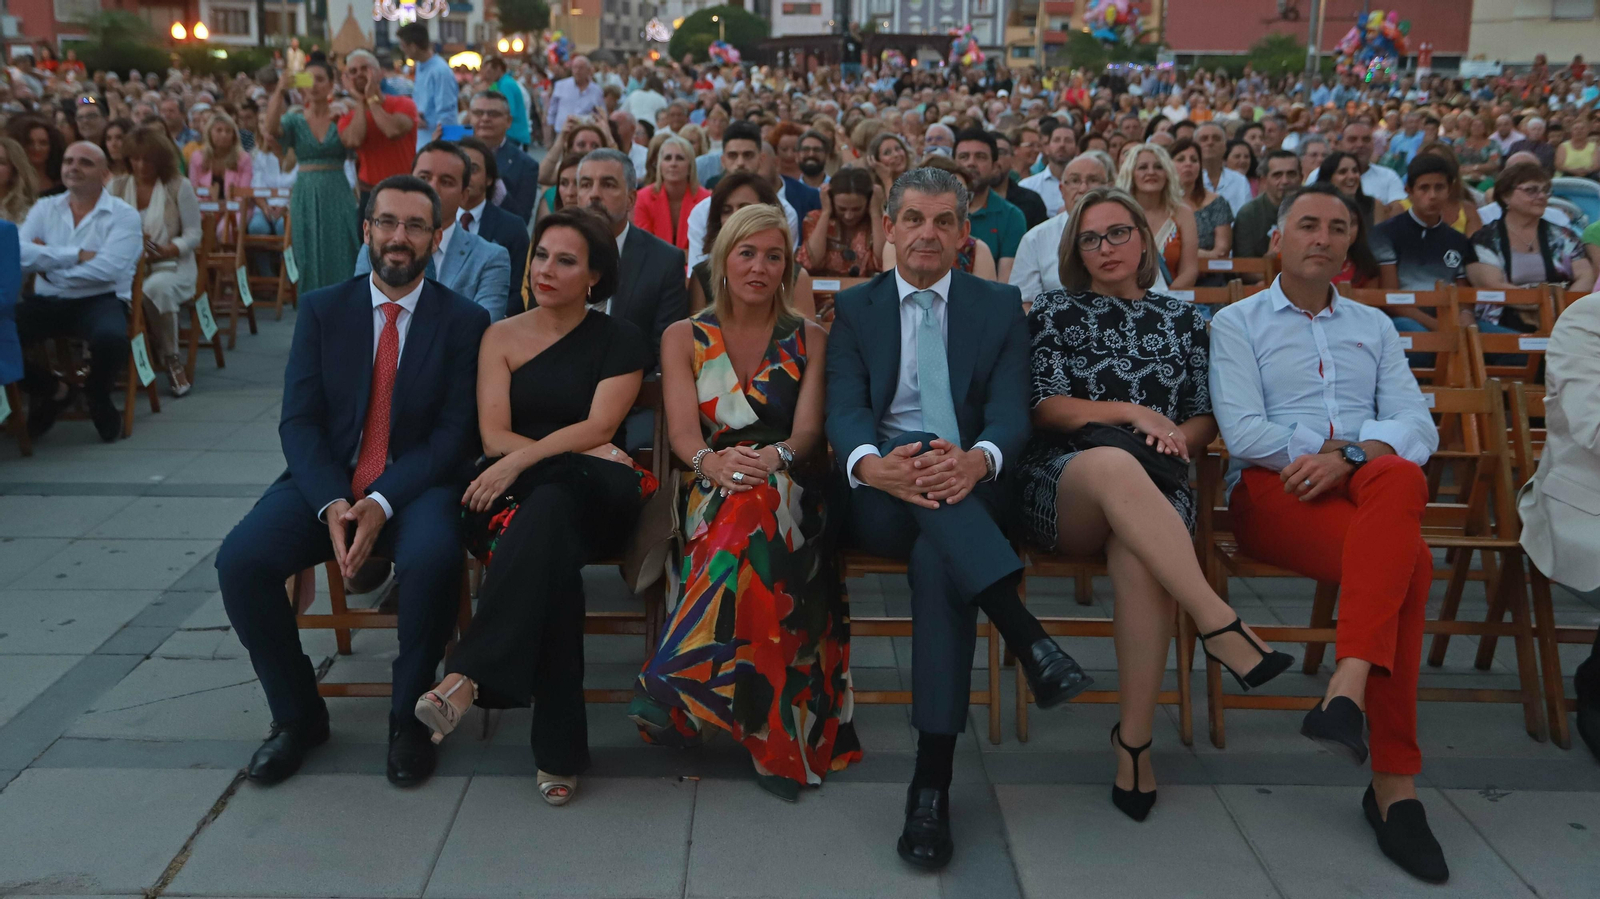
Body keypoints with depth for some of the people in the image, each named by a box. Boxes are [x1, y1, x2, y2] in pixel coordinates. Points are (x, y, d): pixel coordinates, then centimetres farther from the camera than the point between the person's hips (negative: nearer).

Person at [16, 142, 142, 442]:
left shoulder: (123, 215, 0)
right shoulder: (44, 209, 12)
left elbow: (108, 269, -15)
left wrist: (47, 261, -7)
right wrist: (75, 255, -13)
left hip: (100, 300, -3)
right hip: (46, 301, 4)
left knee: (111, 338, -37)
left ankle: (97, 398, 0)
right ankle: (50, 389, 8)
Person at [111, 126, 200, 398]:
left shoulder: (179, 187, 5)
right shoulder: (116, 186, 12)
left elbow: (193, 235, 1)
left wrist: (165, 250, -17)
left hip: (171, 265, -2)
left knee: (156, 288, -38)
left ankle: (171, 358, -19)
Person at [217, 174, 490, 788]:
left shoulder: (464, 320, 1)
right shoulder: (321, 310, 8)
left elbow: (455, 433, -6)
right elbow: (299, 421, 1)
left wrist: (381, 504, -20)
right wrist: (331, 503, -17)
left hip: (416, 485, -2)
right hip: (326, 480, 3)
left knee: (432, 558, -35)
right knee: (240, 560, -22)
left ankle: (409, 718, -10)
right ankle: (297, 716, 1)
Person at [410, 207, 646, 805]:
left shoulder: (619, 341, 11)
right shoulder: (502, 337, 15)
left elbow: (599, 426, -4)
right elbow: (493, 435, 4)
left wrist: (523, 459, -17)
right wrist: (582, 450, -8)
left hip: (593, 495, -1)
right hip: (513, 493, 1)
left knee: (548, 506, -40)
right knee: (551, 553, -37)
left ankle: (469, 676, -44)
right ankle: (559, 745, -39)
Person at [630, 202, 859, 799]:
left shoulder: (810, 340, 14)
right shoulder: (684, 337, 13)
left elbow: (808, 430, 0)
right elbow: (683, 431, -1)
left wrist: (774, 457, -26)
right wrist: (712, 460, -27)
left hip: (790, 493, 0)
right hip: (713, 496, 0)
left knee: (756, 509, -39)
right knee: (751, 505, -38)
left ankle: (685, 684, -35)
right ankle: (771, 734, -36)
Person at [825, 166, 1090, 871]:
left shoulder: (1000, 306, 13)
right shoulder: (855, 308, 13)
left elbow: (1010, 410, -2)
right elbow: (843, 410, -2)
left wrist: (977, 460, -28)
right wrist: (871, 464, -28)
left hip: (968, 492, 0)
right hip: (881, 496, 1)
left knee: (938, 555, -36)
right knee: (909, 448, -36)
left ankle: (932, 784, -36)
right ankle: (1025, 633, -44)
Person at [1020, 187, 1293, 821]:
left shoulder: (1182, 318, 22)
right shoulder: (1055, 310, 16)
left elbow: (1206, 416, 18)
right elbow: (1044, 406, 5)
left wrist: (1179, 437, -5)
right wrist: (1131, 412, -7)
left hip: (1155, 486, 2)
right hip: (1064, 481, -1)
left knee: (1139, 555, -37)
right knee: (1115, 462, -41)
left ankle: (1134, 739, -28)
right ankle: (1220, 625, -44)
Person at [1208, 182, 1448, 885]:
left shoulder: (1374, 327, 26)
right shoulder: (1238, 322, 15)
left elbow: (1418, 430, 9)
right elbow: (1245, 434, -2)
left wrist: (1349, 454, -11)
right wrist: (1346, 439, -1)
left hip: (1367, 487, 3)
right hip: (1273, 489, -3)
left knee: (1399, 479, -37)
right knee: (1409, 562, -32)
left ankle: (1350, 687, -41)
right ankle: (1395, 782, -30)